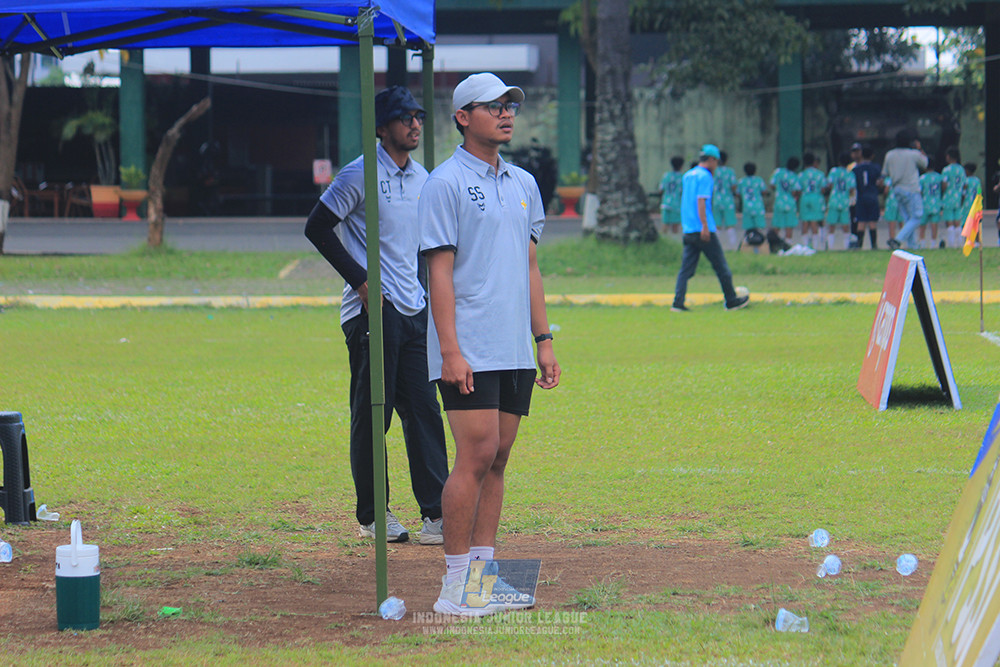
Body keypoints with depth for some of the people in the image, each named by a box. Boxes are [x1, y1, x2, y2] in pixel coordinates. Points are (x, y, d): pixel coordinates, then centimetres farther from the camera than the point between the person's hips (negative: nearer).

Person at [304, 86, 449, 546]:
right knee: (371, 416, -1)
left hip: (414, 313, 7)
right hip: (373, 313, -7)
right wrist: (360, 280, -12)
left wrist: (430, 295, 16)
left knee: (424, 413, 2)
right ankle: (372, 515, 7)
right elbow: (317, 227, -9)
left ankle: (435, 514, 1)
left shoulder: (422, 178, 13)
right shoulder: (361, 175, -9)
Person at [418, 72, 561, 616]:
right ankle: (454, 586, -8)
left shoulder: (523, 184, 15)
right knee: (476, 456, -11)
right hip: (470, 352, -7)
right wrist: (450, 351, -17)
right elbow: (440, 271, -11)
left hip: (515, 351, 7)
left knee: (497, 459, 7)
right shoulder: (445, 183, -6)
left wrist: (543, 340, 13)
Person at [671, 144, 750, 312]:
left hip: (688, 230, 8)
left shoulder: (688, 176, 17)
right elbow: (701, 202, -18)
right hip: (704, 231, -8)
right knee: (721, 266, 3)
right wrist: (705, 226, -22)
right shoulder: (705, 176, -9)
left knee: (686, 268, 3)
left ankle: (678, 302, -7)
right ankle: (731, 301, 10)